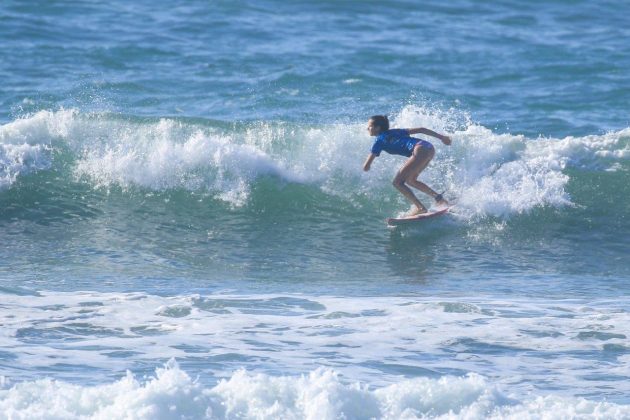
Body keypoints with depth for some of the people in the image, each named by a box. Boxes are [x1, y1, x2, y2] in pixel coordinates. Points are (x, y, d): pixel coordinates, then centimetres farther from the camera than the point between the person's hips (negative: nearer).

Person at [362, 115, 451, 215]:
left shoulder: (379, 141, 7)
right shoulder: (394, 132, 27)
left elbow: (366, 167, 4)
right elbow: (420, 129, 22)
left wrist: (367, 165, 29)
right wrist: (441, 137, 26)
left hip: (420, 150, -8)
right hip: (430, 148, 8)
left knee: (398, 182, -3)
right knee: (410, 180, 23)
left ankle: (420, 208, -8)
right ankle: (439, 198, 21)